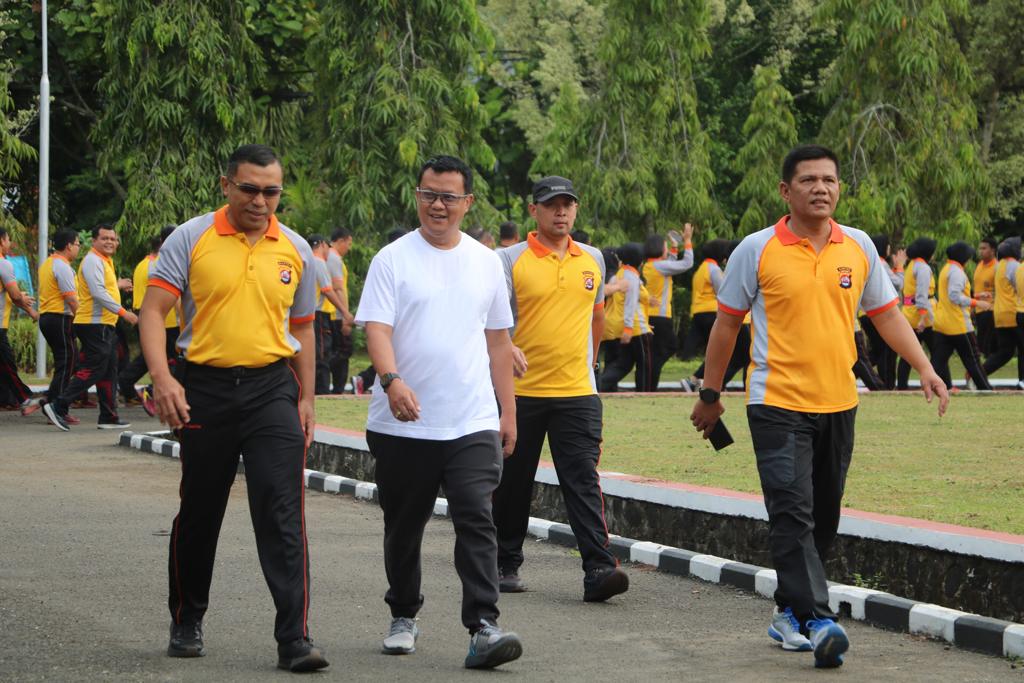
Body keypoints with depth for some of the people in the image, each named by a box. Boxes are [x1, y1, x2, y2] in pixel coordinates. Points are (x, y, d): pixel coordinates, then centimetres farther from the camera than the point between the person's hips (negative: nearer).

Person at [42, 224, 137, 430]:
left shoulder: (105, 261, 20)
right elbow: (98, 293, -23)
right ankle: (58, 407, -11)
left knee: (109, 372, 11)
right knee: (92, 371, -12)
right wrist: (123, 312, -24)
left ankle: (109, 417, 15)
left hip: (104, 325, 10)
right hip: (94, 325, -10)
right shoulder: (93, 260, -12)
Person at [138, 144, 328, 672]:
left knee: (282, 510, -10)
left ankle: (294, 638, -12)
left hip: (272, 390, 1)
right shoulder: (191, 239, -2)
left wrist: (306, 400, 11)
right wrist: (161, 377, -21)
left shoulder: (295, 250, 8)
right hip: (204, 387, -1)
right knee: (199, 511, 11)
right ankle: (187, 623, 29)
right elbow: (154, 310, -7)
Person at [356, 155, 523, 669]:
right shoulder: (392, 260, 0)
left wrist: (508, 411, 13)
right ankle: (403, 617, 29)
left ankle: (482, 630, -16)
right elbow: (376, 328, -12)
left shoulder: (486, 262, 11)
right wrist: (392, 380, -31)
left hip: (473, 423, 1)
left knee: (476, 520, -12)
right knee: (403, 526, 11)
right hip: (403, 422, -1)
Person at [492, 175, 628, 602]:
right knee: (513, 483, 8)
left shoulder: (593, 260, 11)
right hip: (521, 391, -2)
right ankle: (506, 564, 22)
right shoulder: (511, 260, -2)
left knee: (584, 481, -8)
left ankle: (599, 569, -15)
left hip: (577, 392, 2)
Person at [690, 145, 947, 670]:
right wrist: (710, 395, 7)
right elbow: (727, 323, 4)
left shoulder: (859, 247, 6)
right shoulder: (757, 250, -4)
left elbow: (886, 313, 14)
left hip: (838, 404, 4)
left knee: (824, 516, 10)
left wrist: (924, 368, 2)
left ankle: (789, 611, 25)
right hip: (778, 404, -4)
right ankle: (816, 621, -18)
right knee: (793, 513, -14)